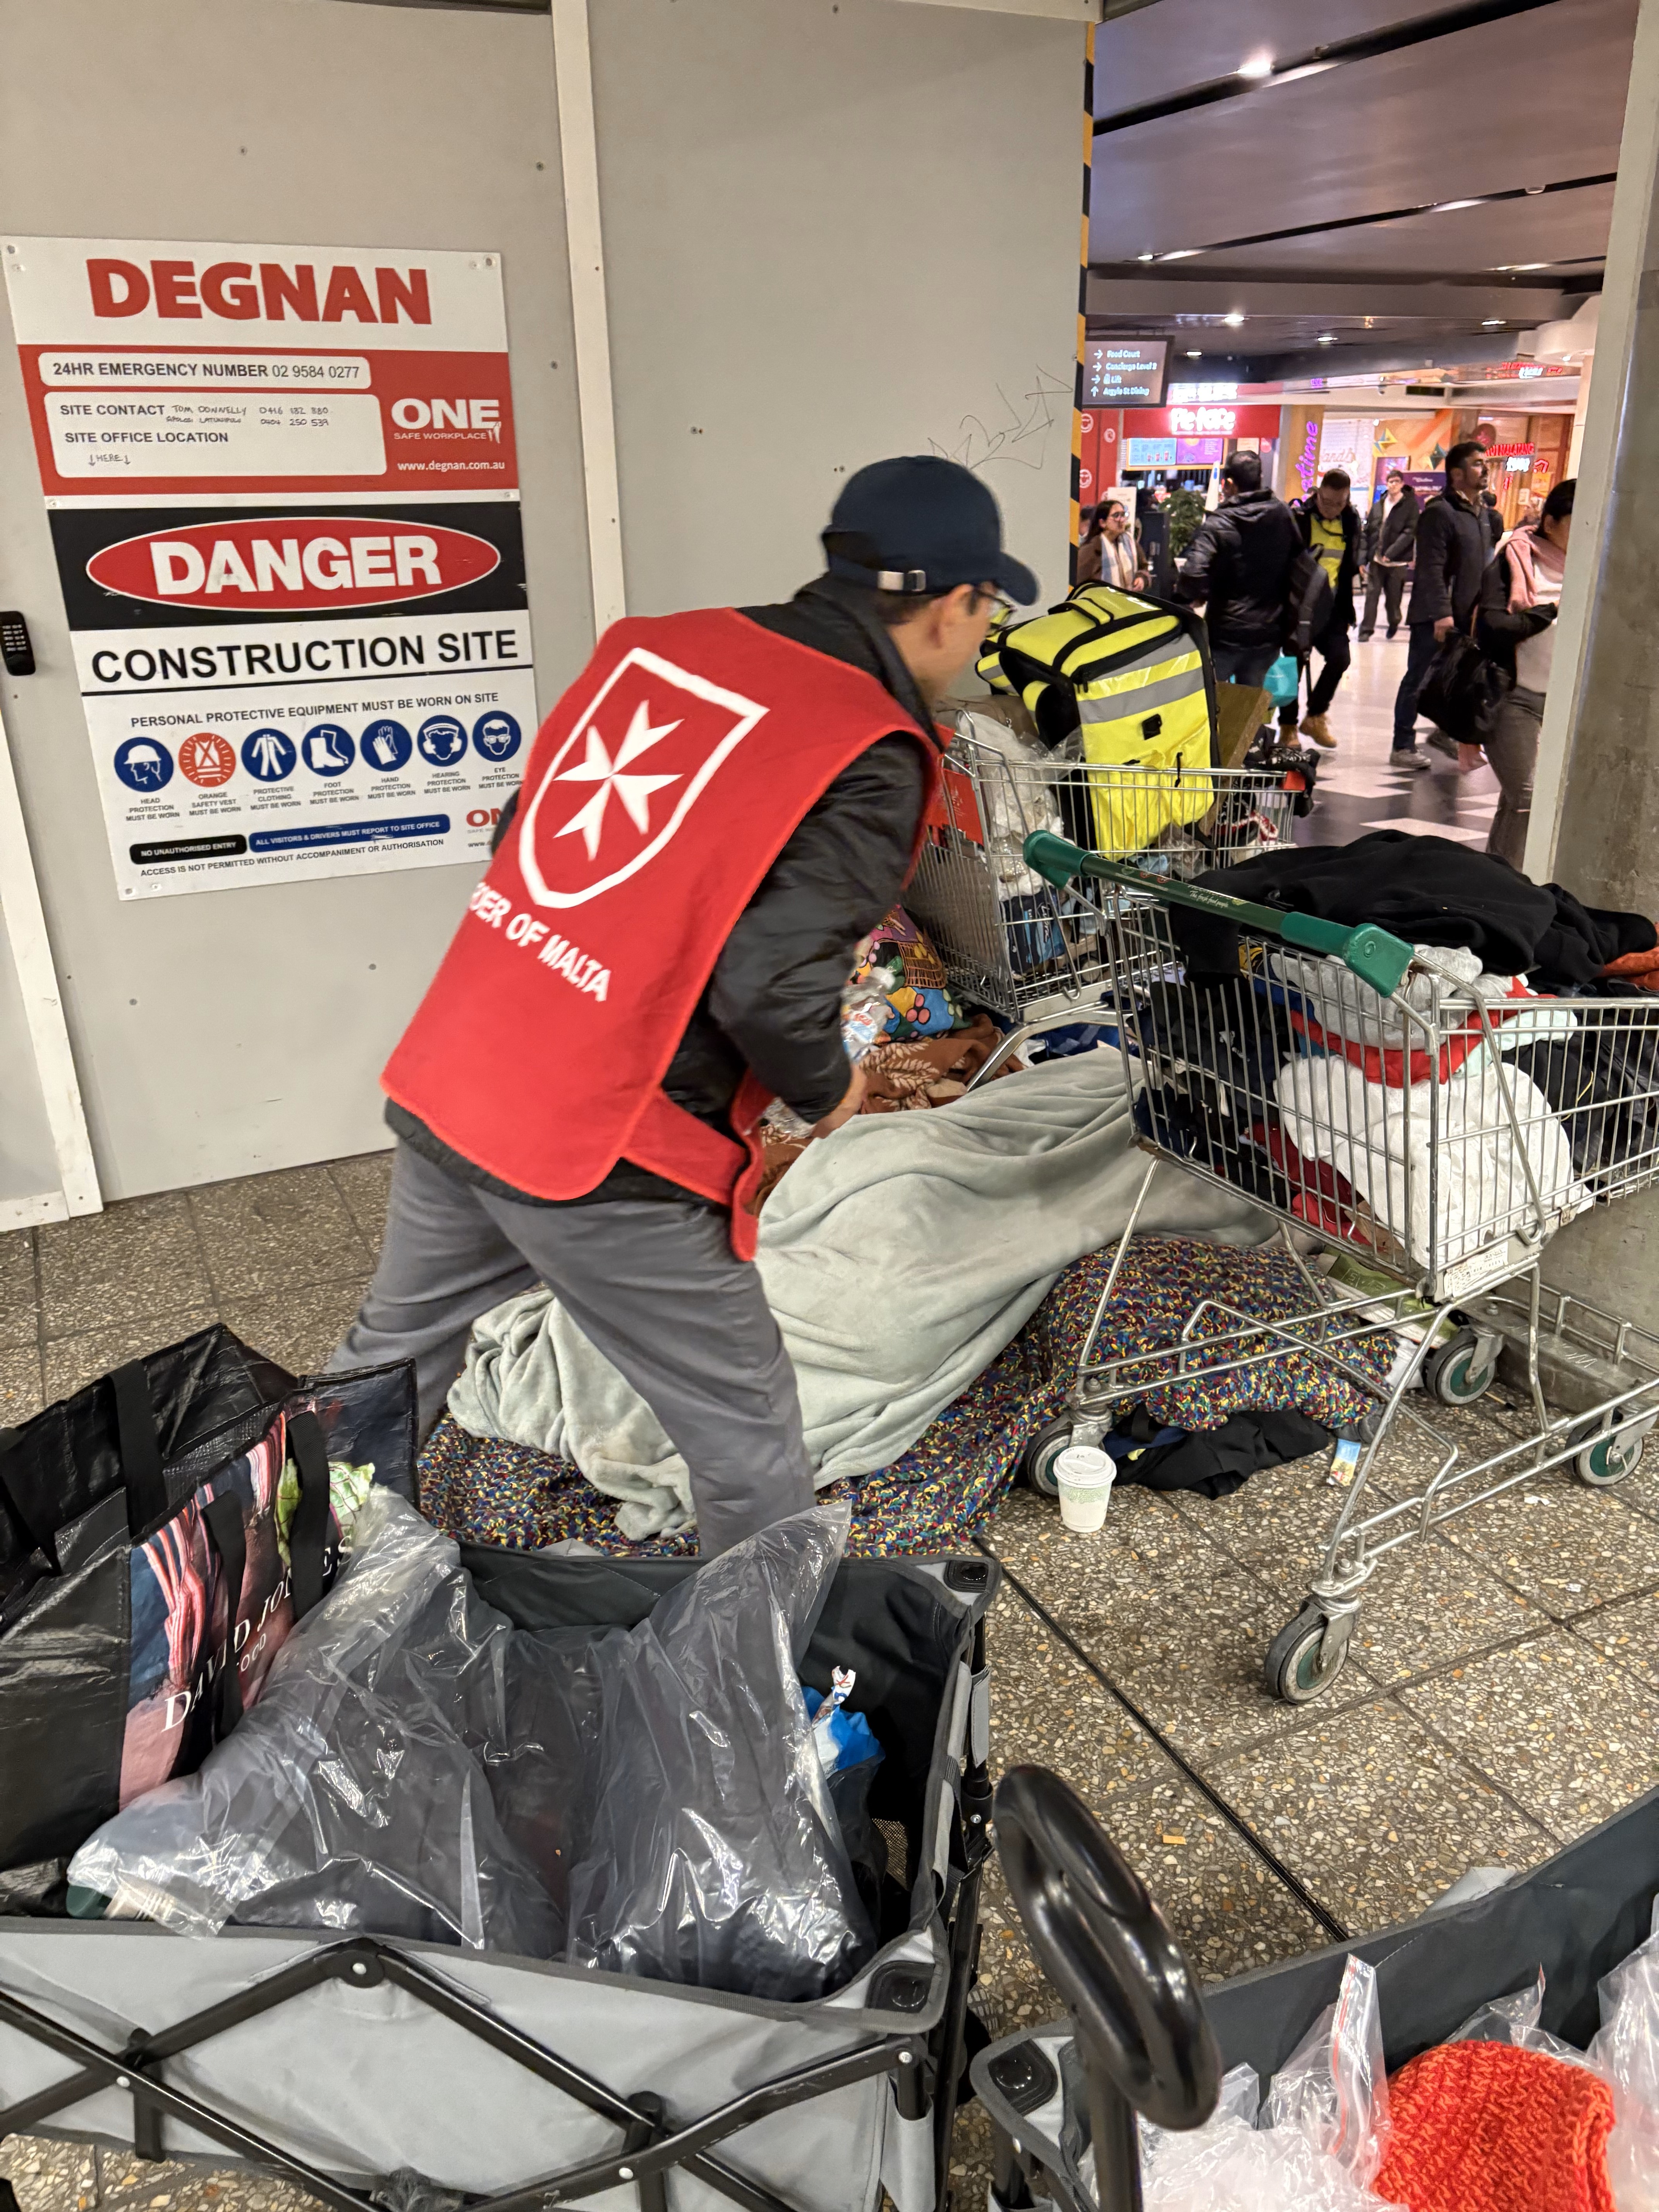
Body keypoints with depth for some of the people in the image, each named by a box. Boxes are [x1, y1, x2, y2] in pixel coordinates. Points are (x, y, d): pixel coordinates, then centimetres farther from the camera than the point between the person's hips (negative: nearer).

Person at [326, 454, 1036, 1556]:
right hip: (603, 1161, -8)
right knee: (749, 1440, 12)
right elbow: (772, 983, -21)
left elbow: (529, 833, 10)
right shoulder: (870, 760, -13)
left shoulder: (658, 641, 7)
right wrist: (829, 1091, -1)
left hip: (443, 1082, 8)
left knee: (391, 1358, 30)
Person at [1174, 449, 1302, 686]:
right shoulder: (1283, 515, 2)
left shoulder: (1218, 524, -15)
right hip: (1269, 633, 4)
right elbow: (1299, 564, 8)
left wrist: (1187, 596, -6)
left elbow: (1193, 575, -26)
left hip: (1225, 633, -4)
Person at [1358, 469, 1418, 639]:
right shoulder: (1378, 505, 10)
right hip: (1376, 560, 3)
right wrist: (1364, 559, 4)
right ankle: (1367, 629, 1)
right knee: (1372, 594, -3)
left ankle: (1394, 623, 30)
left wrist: (1391, 553, -19)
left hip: (1397, 561, -3)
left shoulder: (1410, 505, -2)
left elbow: (1410, 532, -10)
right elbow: (1368, 532, 11)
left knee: (1393, 596, 5)